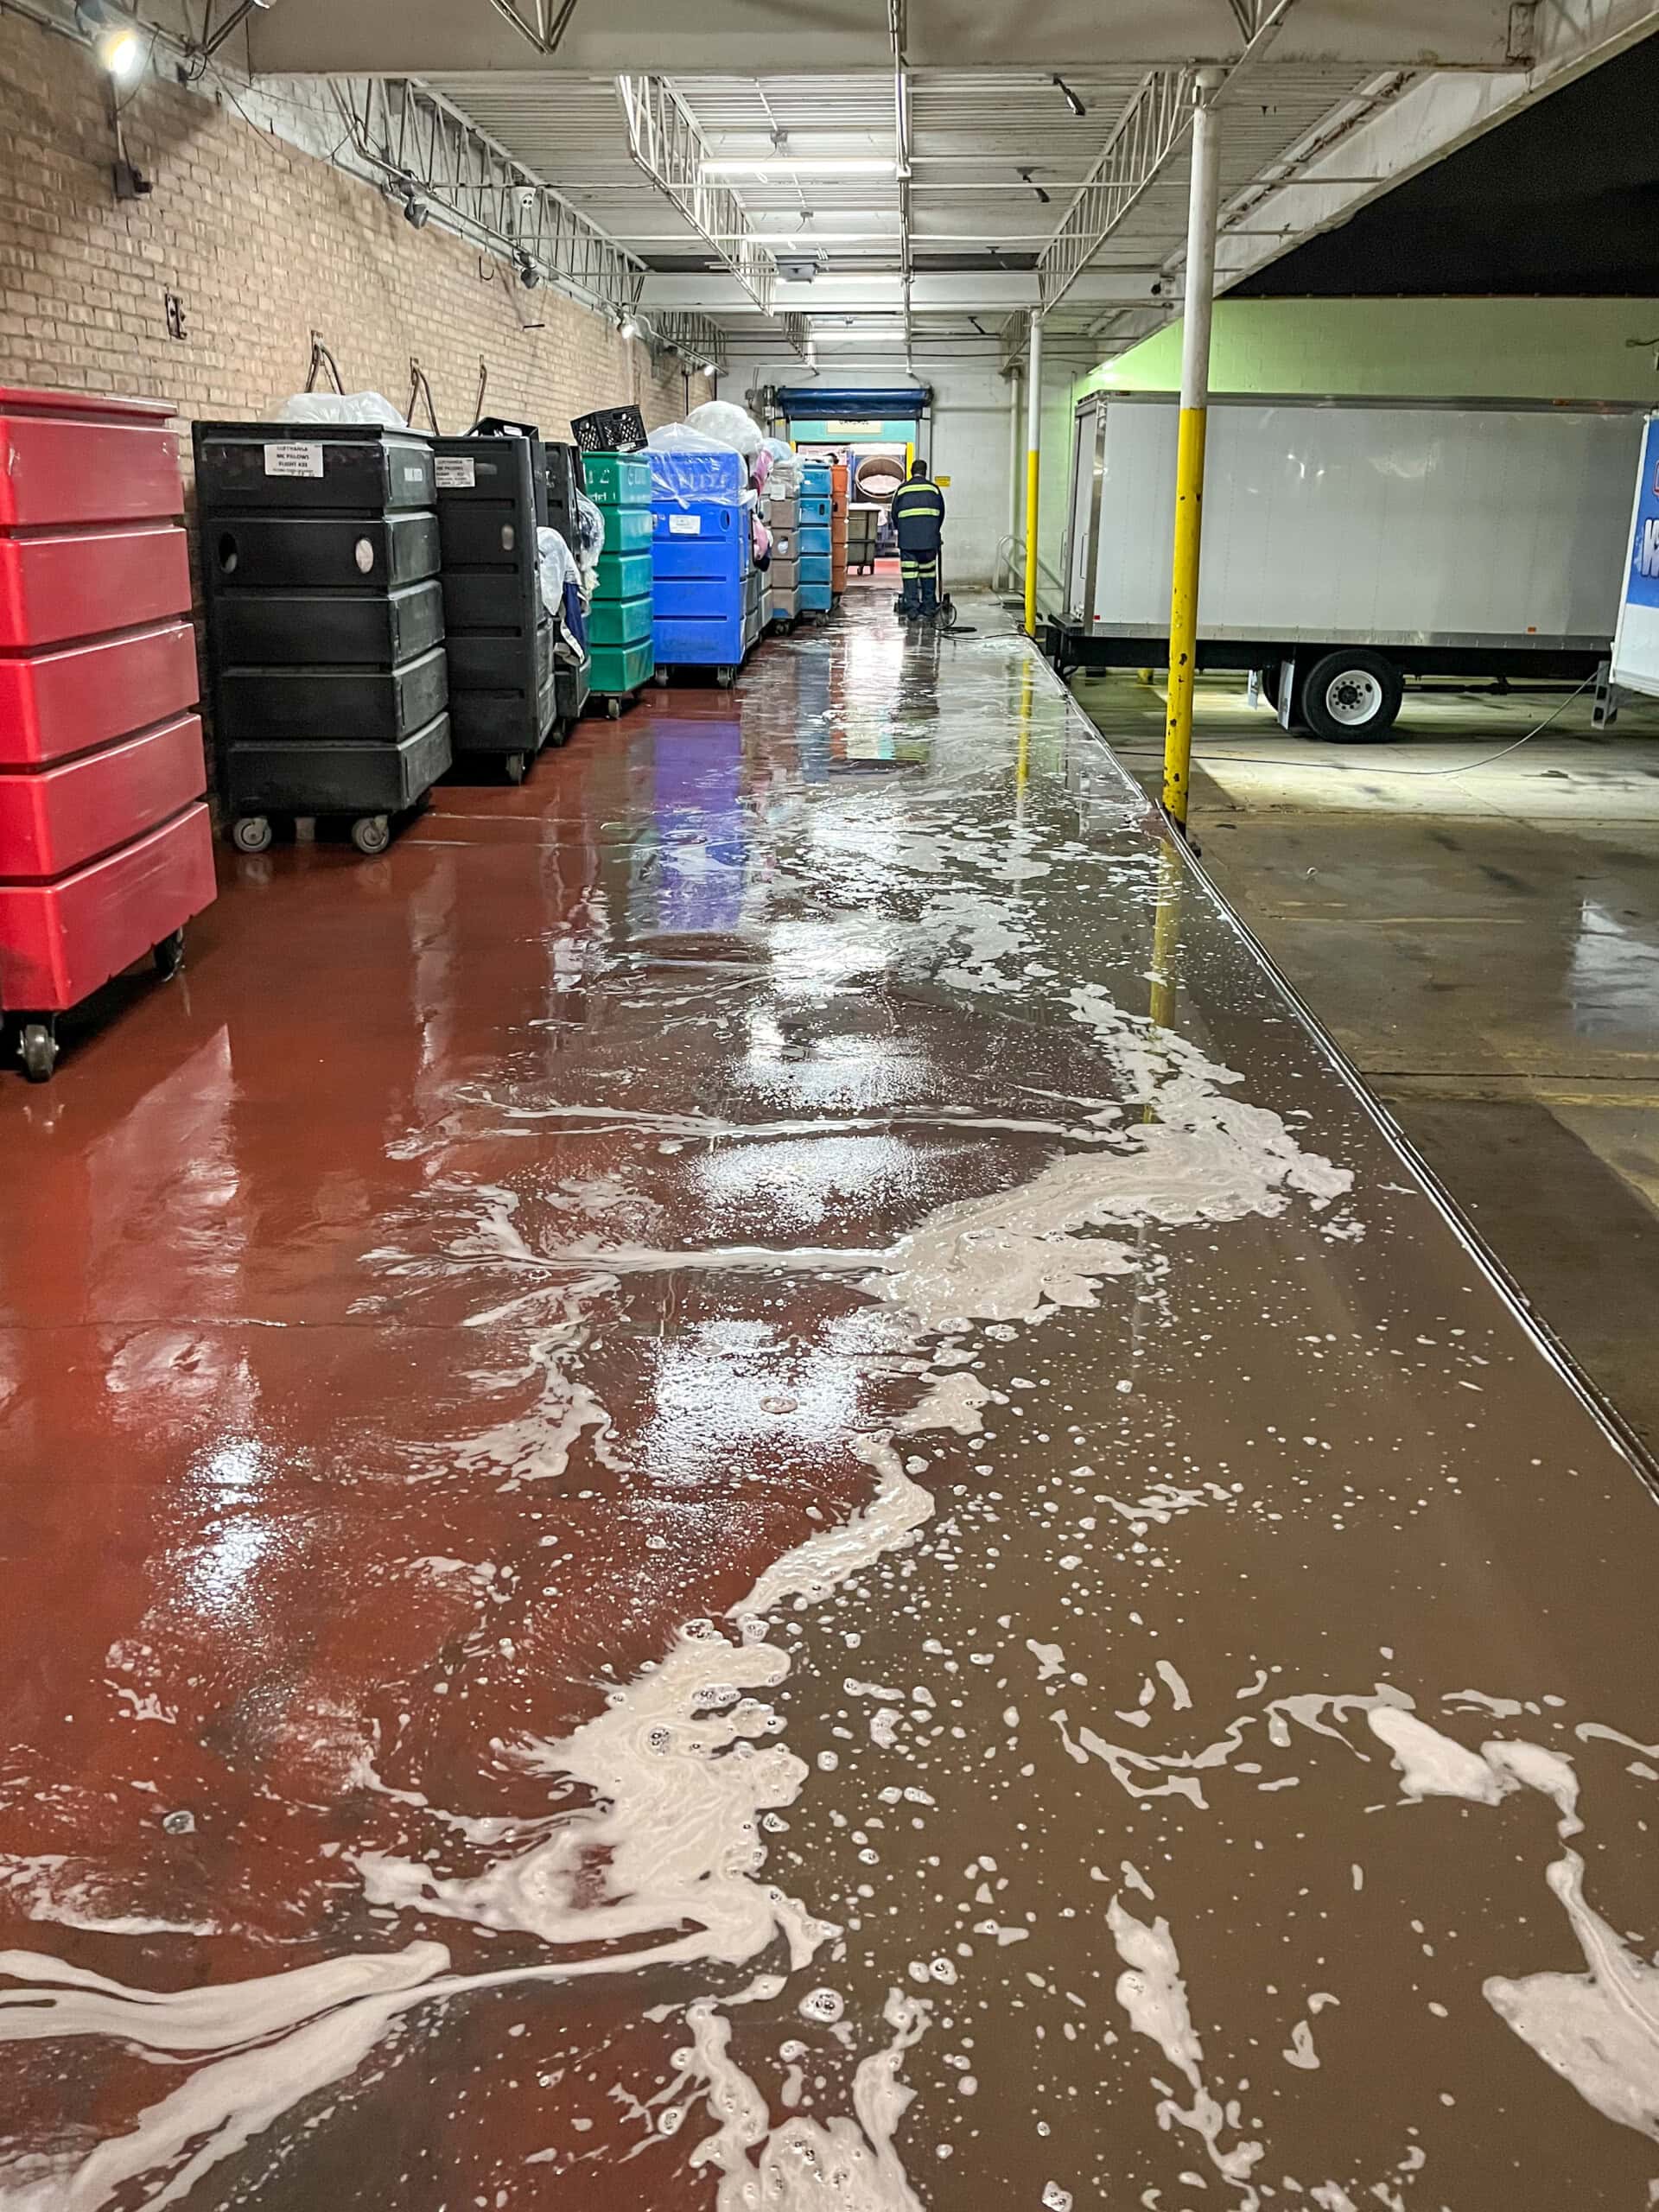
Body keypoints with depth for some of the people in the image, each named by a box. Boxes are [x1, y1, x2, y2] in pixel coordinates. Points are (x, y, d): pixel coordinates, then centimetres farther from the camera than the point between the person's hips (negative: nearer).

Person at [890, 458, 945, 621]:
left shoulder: (902, 489, 5)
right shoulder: (933, 489, 6)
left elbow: (894, 513, 9)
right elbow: (941, 513, 12)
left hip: (907, 540, -1)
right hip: (929, 540, 1)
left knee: (909, 573, 0)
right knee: (928, 573, 8)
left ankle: (912, 610, -5)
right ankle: (928, 608, 9)